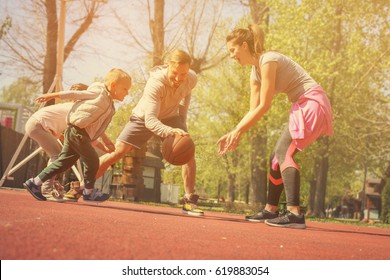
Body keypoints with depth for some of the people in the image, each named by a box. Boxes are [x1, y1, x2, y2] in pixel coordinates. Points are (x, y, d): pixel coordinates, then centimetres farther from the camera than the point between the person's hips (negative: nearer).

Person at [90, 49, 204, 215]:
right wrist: (170, 131, -65)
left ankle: (189, 201, -8)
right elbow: (149, 120, -47)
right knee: (117, 152, -12)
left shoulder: (192, 79, -22)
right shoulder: (156, 83, -38)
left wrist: (182, 121, 4)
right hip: (143, 118, -4)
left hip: (170, 118, 4)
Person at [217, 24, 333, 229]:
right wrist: (234, 133, 3)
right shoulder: (255, 72, 13)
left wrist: (238, 131, -13)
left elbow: (264, 106, -18)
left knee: (283, 153, -21)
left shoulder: (268, 60, -16)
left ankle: (294, 213, -29)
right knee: (278, 156, 10)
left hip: (313, 103, -10)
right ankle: (271, 210, 18)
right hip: (303, 106, 10)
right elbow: (253, 111, 12)